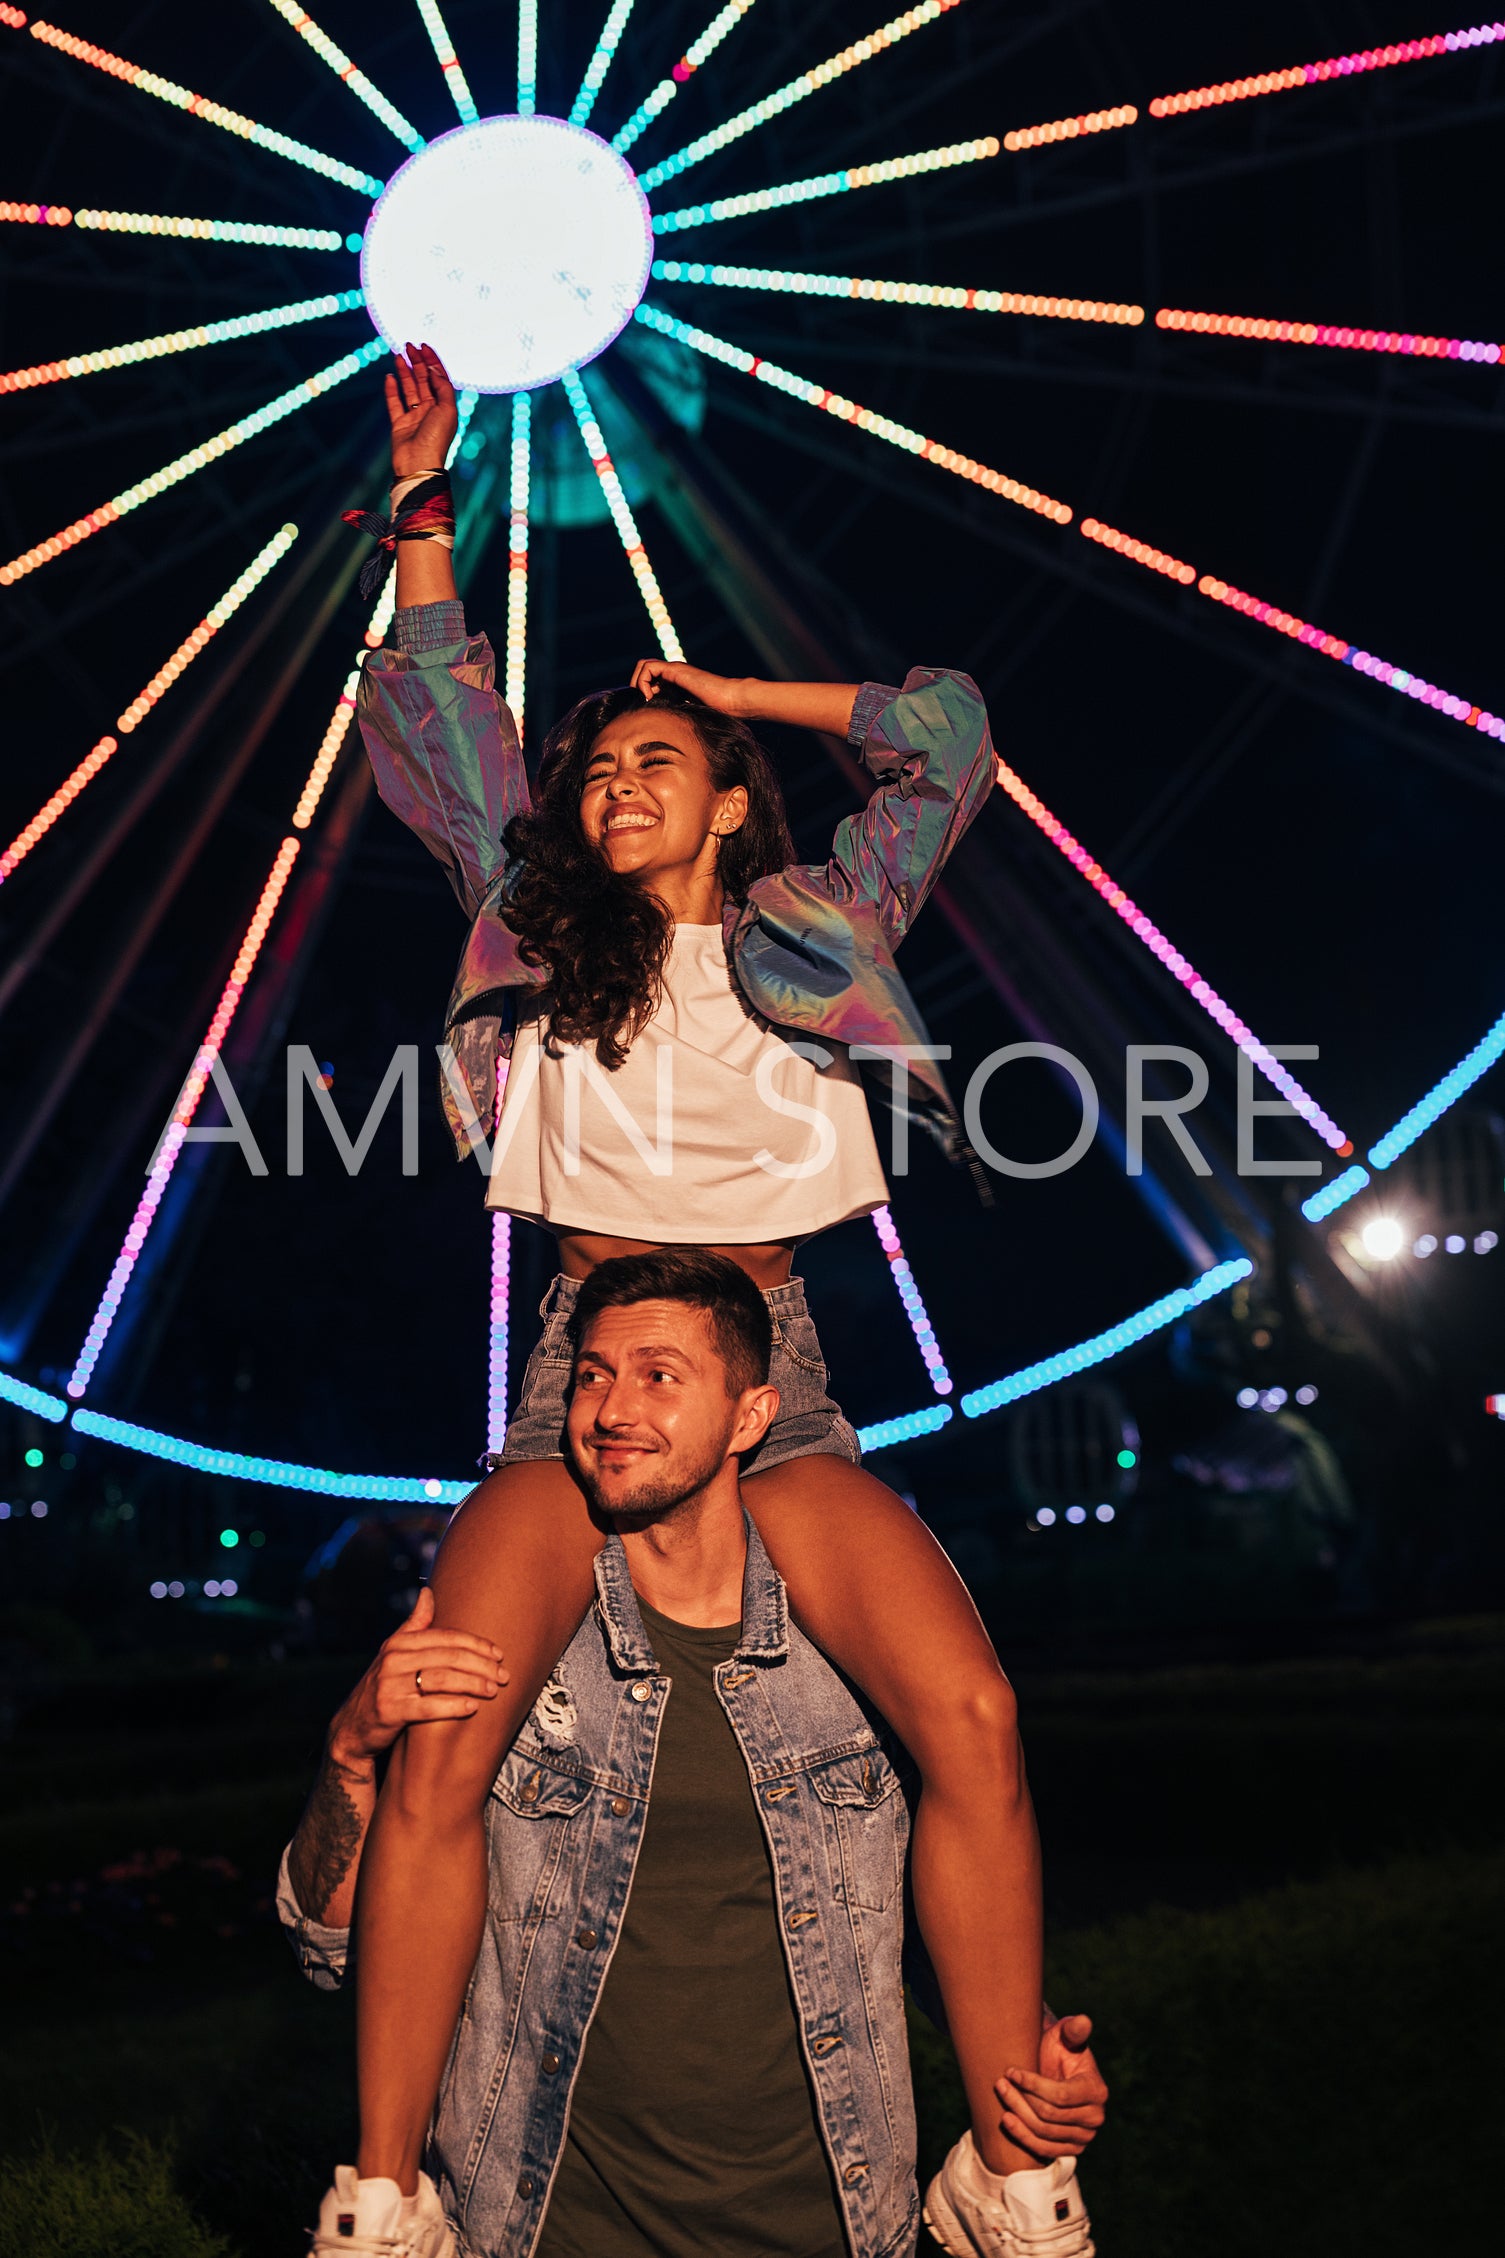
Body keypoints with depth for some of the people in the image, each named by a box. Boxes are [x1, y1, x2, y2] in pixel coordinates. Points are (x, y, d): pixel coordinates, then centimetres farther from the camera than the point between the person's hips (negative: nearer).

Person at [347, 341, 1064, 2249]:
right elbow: (443, 725, 22)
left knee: (973, 1719, -21)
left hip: (774, 1389, 0)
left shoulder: (817, 927, 16)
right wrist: (425, 511, 23)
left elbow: (947, 733, 20)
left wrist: (730, 694, 23)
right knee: (440, 1751, -23)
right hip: (577, 1375, 0)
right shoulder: (541, 932, 18)